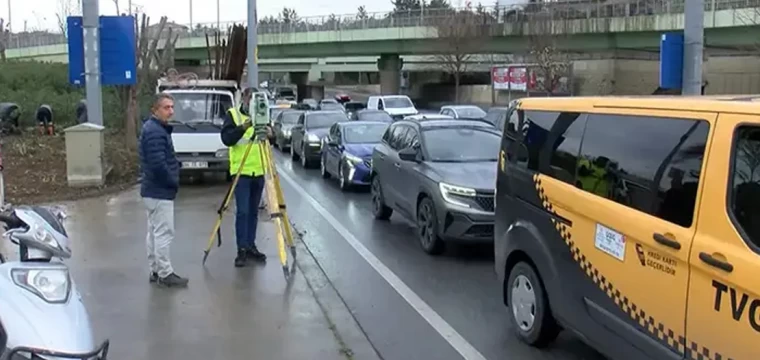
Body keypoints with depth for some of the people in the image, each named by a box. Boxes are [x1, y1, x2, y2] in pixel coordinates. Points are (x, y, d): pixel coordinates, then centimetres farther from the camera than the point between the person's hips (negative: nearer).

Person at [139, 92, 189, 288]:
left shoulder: (154, 128, 14)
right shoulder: (155, 132, -19)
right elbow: (158, 164, -26)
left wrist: (171, 180, 11)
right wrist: (174, 182, -13)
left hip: (153, 189, 11)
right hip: (160, 191, -11)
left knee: (155, 232, 15)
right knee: (164, 233, -5)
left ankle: (156, 270, 23)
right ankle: (165, 274, 2)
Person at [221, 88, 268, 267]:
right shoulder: (232, 114, -1)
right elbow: (226, 139, -13)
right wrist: (243, 128, -26)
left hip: (259, 171, 4)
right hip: (241, 171, -4)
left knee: (253, 211, 10)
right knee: (242, 211, -7)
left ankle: (251, 246, 17)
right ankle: (242, 249, -2)